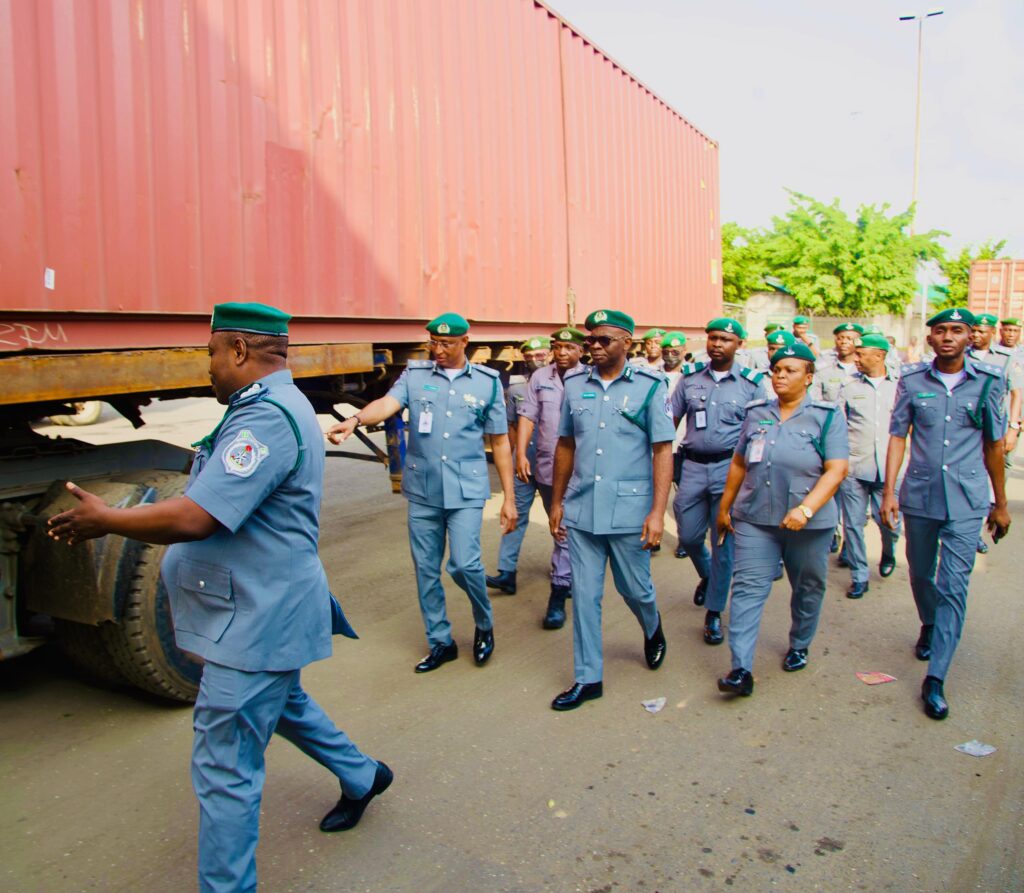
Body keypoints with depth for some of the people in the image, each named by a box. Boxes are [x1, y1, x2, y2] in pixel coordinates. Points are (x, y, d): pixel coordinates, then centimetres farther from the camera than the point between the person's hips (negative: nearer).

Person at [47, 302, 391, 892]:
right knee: (284, 703, 31)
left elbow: (193, 519, -30)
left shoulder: (266, 418, -26)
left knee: (225, 769, 1)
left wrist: (104, 519, -15)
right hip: (266, 606, 11)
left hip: (257, 619, -11)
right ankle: (362, 777, 50)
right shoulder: (277, 406, 10)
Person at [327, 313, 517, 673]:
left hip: (466, 490, -2)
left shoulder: (487, 382, 2)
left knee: (464, 564, -12)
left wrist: (509, 497, 3)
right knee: (426, 569, 9)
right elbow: (387, 403, -15)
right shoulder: (415, 374, 3)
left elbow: (500, 442, 5)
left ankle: (484, 625, 19)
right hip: (422, 490, 2)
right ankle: (440, 643, 28)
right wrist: (355, 419, -37)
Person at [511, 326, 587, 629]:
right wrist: (521, 453, -6)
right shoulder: (540, 377, 5)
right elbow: (527, 416, 4)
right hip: (545, 465, 4)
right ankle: (571, 577, 38)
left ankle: (558, 596, 0)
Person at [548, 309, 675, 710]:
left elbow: (663, 451, -7)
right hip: (581, 511, 3)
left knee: (634, 588, 13)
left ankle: (653, 631, 47)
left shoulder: (650, 386, -5)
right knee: (584, 595, 6)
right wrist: (557, 501, 12)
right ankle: (588, 678, 20)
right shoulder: (575, 385, 5)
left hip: (629, 510, -3)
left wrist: (658, 512, -13)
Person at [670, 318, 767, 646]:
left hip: (730, 468, -2)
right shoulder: (690, 378, 6)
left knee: (723, 544, 1)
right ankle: (707, 576, 43)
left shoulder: (752, 383, 0)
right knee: (688, 537, 9)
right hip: (693, 466, 3)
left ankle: (714, 613, 16)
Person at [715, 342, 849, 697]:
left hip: (809, 522, -2)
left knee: (808, 589, 15)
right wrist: (725, 507, 14)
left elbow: (836, 470, -13)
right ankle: (741, 669, -5)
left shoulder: (827, 416, -4)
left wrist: (806, 509, -25)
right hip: (755, 518, 2)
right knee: (747, 589, -6)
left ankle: (799, 646, 39)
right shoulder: (756, 413, 7)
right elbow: (739, 464, 13)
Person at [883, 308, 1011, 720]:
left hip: (967, 500, -1)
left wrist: (1001, 502, 10)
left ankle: (935, 679, 0)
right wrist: (889, 491, -6)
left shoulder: (988, 381, 0)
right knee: (920, 574, 17)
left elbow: (994, 444, 6)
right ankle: (929, 626, 48)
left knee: (954, 585, -6)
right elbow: (897, 436, 1)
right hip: (919, 494, 2)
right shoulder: (912, 380, 0)